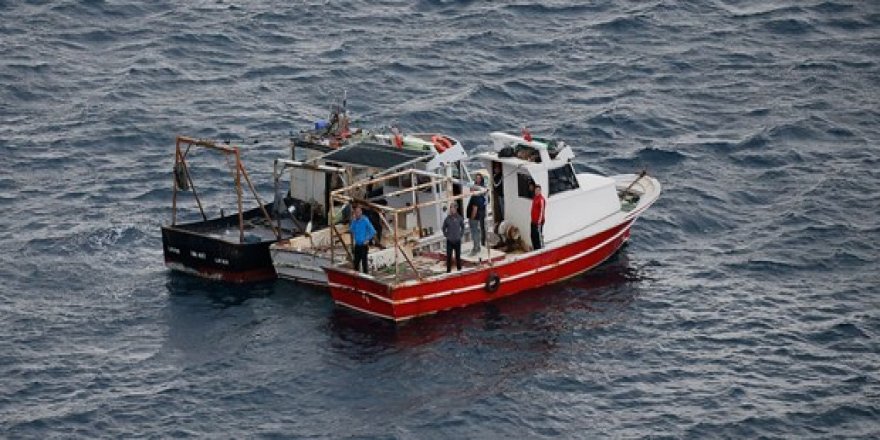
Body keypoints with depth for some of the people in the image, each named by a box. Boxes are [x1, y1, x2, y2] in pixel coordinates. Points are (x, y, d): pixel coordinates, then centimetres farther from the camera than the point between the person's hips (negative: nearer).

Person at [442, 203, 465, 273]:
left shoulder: (459, 218, -6)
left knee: (458, 256, 11)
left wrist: (461, 234, 4)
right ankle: (448, 270, 8)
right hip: (449, 241, -1)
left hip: (457, 240, 1)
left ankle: (459, 269, 23)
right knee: (449, 256, 0)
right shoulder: (447, 219, -7)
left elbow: (463, 227, 11)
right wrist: (445, 234, 2)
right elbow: (444, 228, 9)